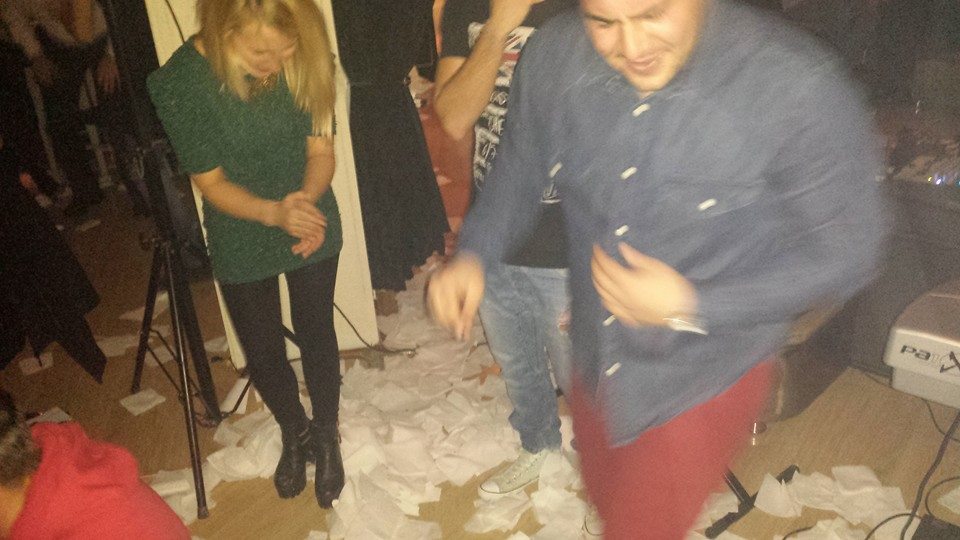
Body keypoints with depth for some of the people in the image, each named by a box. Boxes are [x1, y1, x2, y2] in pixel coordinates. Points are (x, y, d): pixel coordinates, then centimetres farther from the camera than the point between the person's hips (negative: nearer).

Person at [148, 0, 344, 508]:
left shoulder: (304, 60, -19)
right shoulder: (179, 81, -24)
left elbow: (320, 147, -9)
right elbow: (211, 183, -15)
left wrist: (306, 199, -30)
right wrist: (275, 213, -32)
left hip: (311, 222, 1)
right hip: (240, 241, -1)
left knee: (316, 336, 13)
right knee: (262, 350, 13)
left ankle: (326, 435, 40)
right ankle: (294, 432, 44)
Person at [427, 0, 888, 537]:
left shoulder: (796, 84, -28)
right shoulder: (553, 56, -16)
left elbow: (845, 247, -17)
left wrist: (691, 307, -26)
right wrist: (474, 255, -14)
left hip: (702, 381, -4)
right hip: (595, 363, 5)